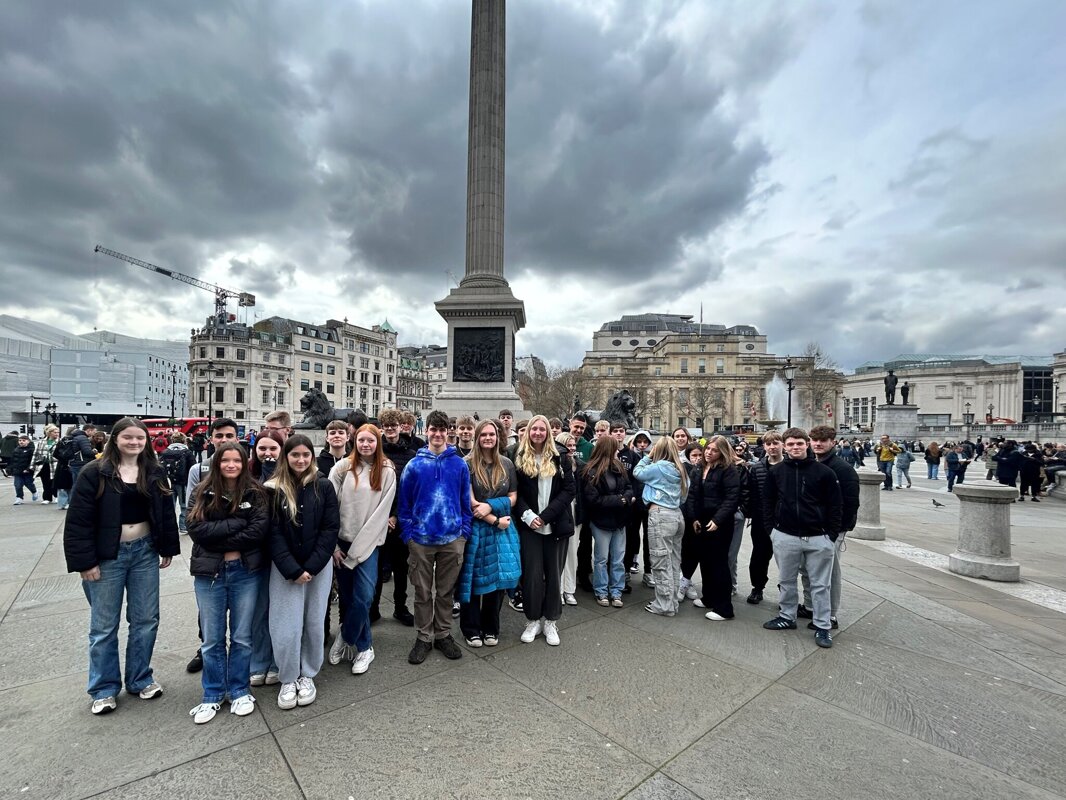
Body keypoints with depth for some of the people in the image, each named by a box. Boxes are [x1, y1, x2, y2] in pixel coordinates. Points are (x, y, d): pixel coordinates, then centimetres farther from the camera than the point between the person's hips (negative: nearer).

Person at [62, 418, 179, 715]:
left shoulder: (155, 473, 3)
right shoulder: (94, 473, -9)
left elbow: (166, 512, 8)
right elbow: (79, 520, -9)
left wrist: (167, 549, 7)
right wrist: (84, 561, -12)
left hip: (145, 551, 3)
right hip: (107, 556, -3)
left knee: (146, 620, 11)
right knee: (104, 625, 9)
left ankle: (140, 679, 28)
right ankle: (104, 688, 26)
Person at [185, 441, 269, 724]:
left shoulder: (255, 493, -3)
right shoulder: (203, 493, 1)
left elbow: (258, 531, -13)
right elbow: (196, 528, -12)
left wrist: (218, 539, -14)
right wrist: (236, 523, -17)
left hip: (245, 571, -1)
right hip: (209, 572, 1)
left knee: (241, 637, 11)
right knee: (212, 639, 12)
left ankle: (240, 691, 29)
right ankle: (212, 695, 30)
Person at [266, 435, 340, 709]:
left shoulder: (324, 486, -3)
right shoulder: (273, 489, -4)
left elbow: (331, 528, -5)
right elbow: (273, 533, -6)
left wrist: (311, 567, -12)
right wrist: (292, 570, -13)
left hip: (319, 567, 1)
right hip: (284, 568, 0)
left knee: (314, 622, 9)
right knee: (286, 625, 1)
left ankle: (307, 675, 29)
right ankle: (288, 679, 23)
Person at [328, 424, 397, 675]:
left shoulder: (387, 472, -1)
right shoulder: (342, 468, 2)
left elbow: (381, 512, -5)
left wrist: (358, 549, -9)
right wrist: (332, 544, -6)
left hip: (368, 543, -1)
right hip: (341, 541, 2)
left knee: (363, 596, -9)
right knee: (347, 596, 9)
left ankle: (345, 638, 19)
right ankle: (363, 647, 27)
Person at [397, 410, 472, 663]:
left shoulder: (460, 465, -1)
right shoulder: (414, 465, -2)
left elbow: (466, 501, 3)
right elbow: (404, 503, 1)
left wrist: (464, 531, -1)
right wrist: (408, 533, -4)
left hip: (452, 539, 1)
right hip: (421, 539, 0)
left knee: (446, 591, 14)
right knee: (423, 592, 12)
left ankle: (443, 634, 31)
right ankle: (424, 637, 28)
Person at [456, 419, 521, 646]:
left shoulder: (507, 464, 4)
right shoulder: (467, 464, -7)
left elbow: (513, 497, 5)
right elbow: (470, 502, -11)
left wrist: (491, 506, -12)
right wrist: (494, 520, -14)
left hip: (502, 528, 3)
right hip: (475, 527, -3)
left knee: (498, 577, 7)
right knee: (473, 579, 7)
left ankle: (491, 629, 25)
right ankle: (471, 629, 23)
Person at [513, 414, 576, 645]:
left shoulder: (560, 458, 2)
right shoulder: (518, 458, 2)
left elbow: (569, 489, -3)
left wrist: (546, 515, -12)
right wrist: (527, 515, -14)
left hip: (556, 524, 1)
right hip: (529, 525, 0)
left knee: (553, 573, 7)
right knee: (532, 573, 4)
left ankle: (551, 621, 22)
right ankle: (533, 619, 21)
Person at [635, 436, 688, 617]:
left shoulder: (659, 466, -11)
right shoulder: (680, 469, 11)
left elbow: (637, 473, 0)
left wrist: (648, 456, 8)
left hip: (660, 515, -8)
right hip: (676, 515, 8)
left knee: (661, 563, -1)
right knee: (674, 562, 13)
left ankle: (664, 606, 6)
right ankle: (671, 602, 23)